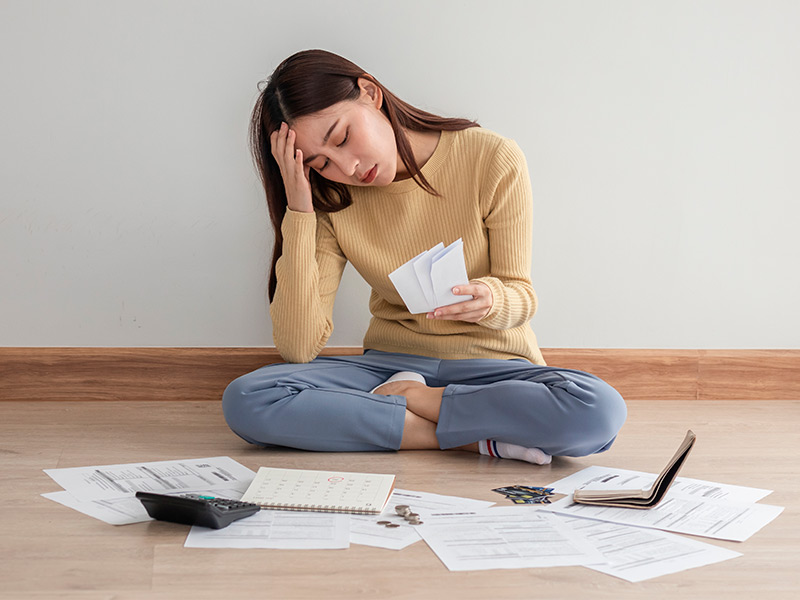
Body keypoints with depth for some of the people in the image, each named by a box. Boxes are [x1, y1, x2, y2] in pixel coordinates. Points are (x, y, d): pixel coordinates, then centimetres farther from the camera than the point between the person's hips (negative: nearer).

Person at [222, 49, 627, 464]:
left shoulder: (493, 160, -11)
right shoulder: (331, 202, -4)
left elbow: (521, 298, -4)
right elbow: (298, 347, -14)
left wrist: (489, 300, -29)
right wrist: (299, 209, -18)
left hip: (492, 365, -2)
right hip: (389, 364, 2)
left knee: (600, 411, -35)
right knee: (245, 401, -24)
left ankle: (407, 399, -14)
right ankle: (478, 439, -20)